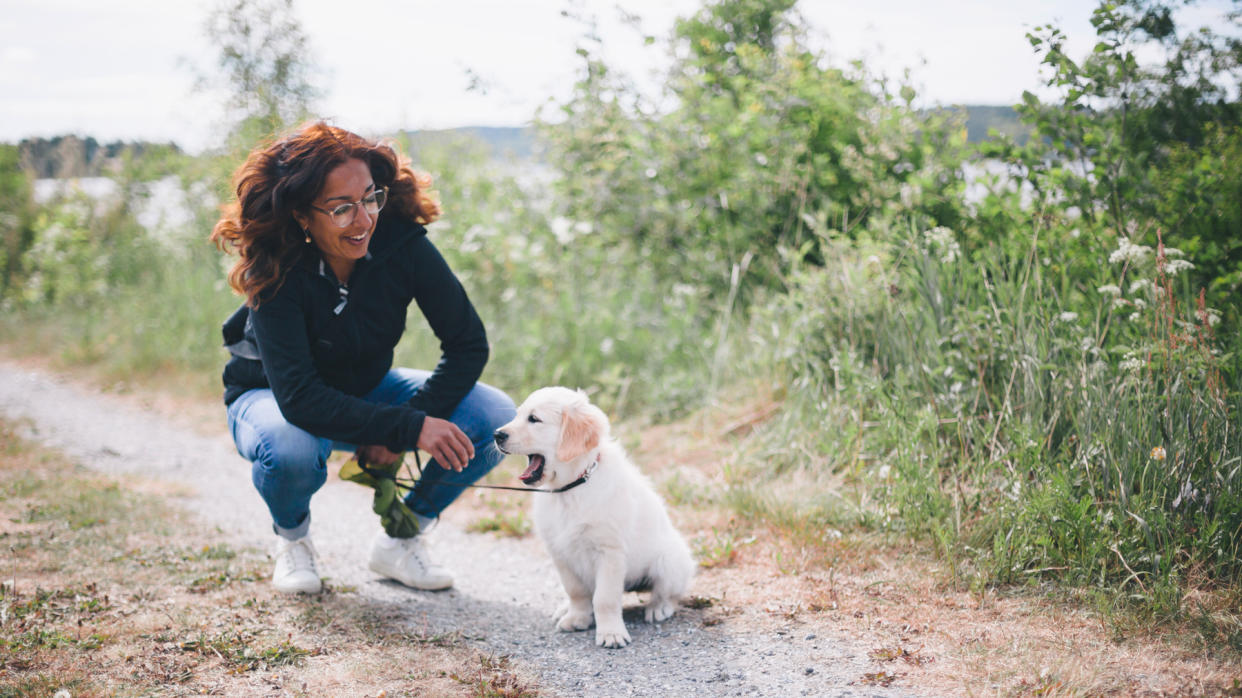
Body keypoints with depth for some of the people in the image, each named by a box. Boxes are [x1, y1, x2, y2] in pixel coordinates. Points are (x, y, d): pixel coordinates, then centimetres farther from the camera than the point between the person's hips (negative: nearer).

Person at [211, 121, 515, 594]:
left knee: (495, 419, -19)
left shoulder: (401, 244, -23)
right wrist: (408, 428, -44)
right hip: (272, 397, -3)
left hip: (366, 390, 4)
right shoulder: (277, 273, -30)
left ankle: (400, 540, 4)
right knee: (289, 452, -41)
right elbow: (299, 399, -37)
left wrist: (394, 436, -24)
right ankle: (292, 539, -2)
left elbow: (469, 344, -17)